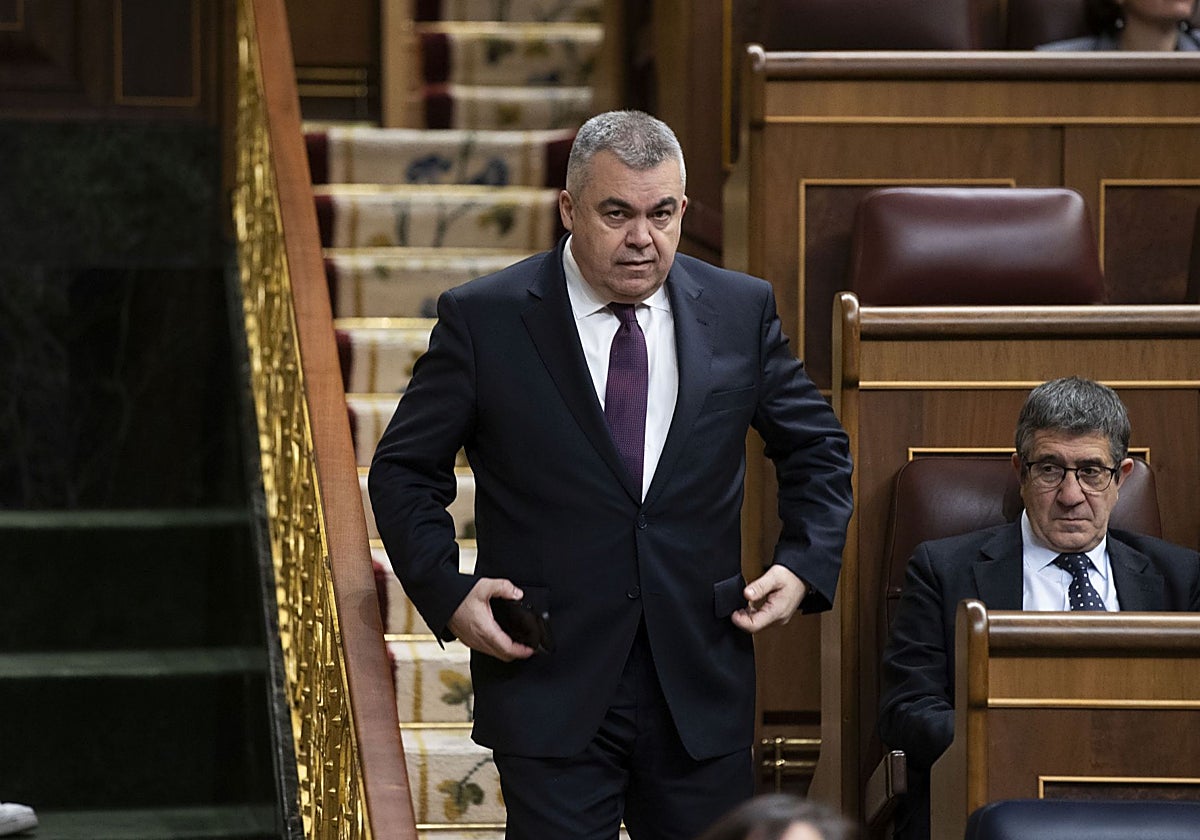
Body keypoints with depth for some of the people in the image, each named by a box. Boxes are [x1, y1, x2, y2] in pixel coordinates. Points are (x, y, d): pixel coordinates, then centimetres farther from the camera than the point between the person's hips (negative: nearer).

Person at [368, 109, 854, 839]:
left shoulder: (740, 310, 6)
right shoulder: (484, 319, -2)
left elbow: (818, 449, 17)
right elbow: (404, 471, 5)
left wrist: (806, 564, 2)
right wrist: (448, 593, -8)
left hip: (702, 692, 3)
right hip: (550, 684, -2)